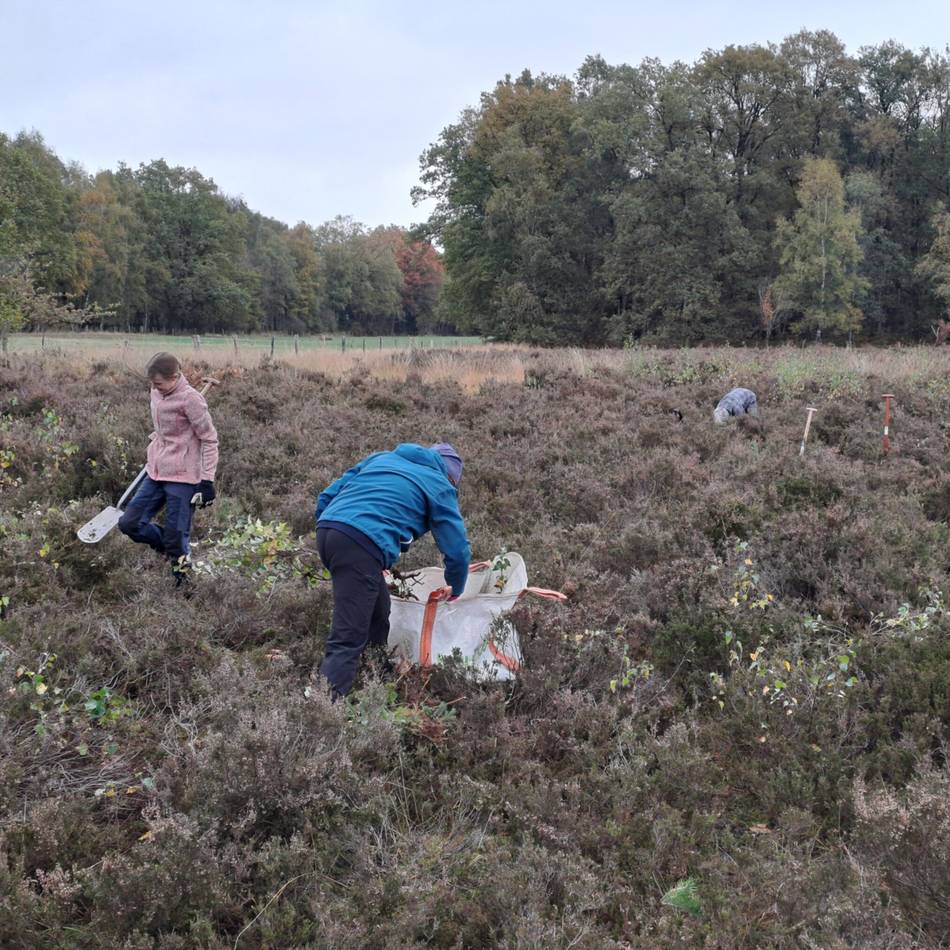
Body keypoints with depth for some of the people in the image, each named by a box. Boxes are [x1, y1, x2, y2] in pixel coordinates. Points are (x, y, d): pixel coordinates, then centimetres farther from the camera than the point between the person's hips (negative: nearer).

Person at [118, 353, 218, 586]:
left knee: (176, 537, -4)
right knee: (129, 524, 5)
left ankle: (181, 582, 13)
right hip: (156, 473, 8)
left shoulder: (190, 399, -15)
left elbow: (209, 439, -12)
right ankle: (175, 551, 23)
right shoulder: (157, 393, 7)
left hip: (182, 479, -8)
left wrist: (207, 480, -15)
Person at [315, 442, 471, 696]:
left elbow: (326, 497, 27)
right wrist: (455, 591, 31)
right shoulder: (439, 486, 17)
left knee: (378, 611, 23)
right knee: (347, 640, -9)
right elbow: (457, 550, 14)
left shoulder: (380, 458, 32)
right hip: (363, 544, -7)